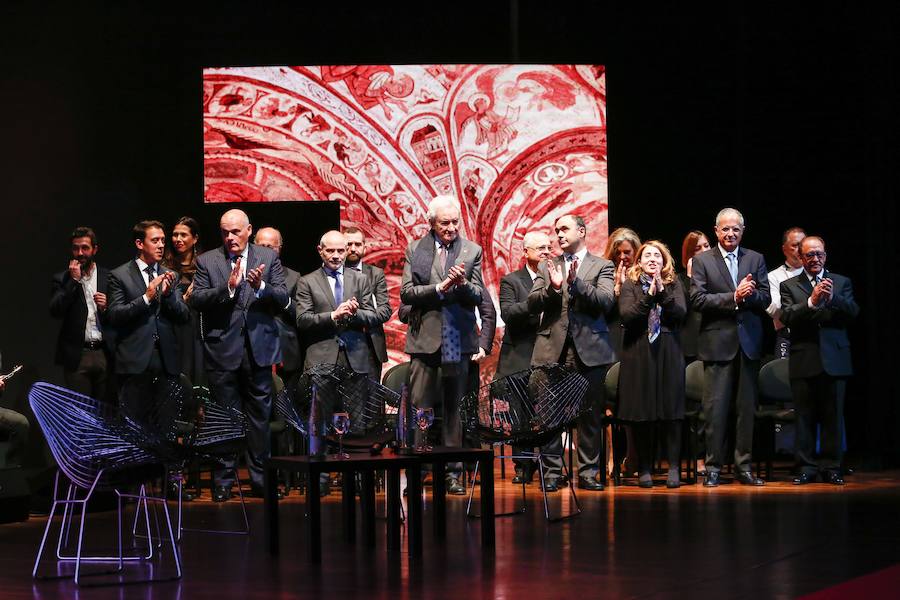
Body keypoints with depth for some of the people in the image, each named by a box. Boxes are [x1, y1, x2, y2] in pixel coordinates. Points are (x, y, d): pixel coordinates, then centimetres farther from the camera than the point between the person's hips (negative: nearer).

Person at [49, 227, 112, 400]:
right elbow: (55, 311, -8)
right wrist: (74, 281, -10)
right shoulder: (62, 279, 6)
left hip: (104, 353, 1)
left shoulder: (109, 277, 10)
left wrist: (106, 307, -9)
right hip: (77, 355, -1)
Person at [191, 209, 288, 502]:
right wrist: (228, 287, -20)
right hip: (222, 350, -1)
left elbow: (282, 299, 0)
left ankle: (260, 479, 13)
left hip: (258, 348, 1)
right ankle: (223, 481, 11)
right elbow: (196, 299, -7)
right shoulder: (207, 261, 3)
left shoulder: (268, 258, 6)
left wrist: (261, 287, -19)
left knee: (260, 416, 6)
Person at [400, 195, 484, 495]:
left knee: (454, 408, 5)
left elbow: (478, 296, 3)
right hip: (425, 338, -1)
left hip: (457, 341, 1)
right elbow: (406, 293, -2)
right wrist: (440, 288, -15)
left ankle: (453, 472, 9)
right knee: (419, 408, -2)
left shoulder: (472, 251, 7)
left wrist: (463, 284, -18)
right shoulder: (415, 250, 6)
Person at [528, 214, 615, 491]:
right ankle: (553, 471, 8)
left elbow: (606, 301, -8)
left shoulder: (602, 266, 7)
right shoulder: (548, 267, 15)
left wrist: (576, 282, -20)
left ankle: (587, 473, 9)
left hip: (589, 350, -2)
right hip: (552, 350, 2)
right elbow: (532, 304, 5)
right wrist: (553, 287, -14)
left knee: (590, 415, 2)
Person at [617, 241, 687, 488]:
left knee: (671, 410, -3)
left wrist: (662, 292, -13)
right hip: (638, 353, -1)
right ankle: (644, 468, 8)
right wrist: (649, 295, -14)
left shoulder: (673, 284, 10)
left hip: (669, 351, 1)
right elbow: (626, 315, -8)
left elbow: (681, 313, -4)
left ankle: (674, 467, 0)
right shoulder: (630, 285, 6)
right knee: (641, 413, 0)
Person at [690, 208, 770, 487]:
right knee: (716, 408, -4)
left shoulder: (756, 260, 12)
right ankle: (713, 467, 2)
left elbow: (765, 299, 6)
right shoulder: (702, 261, 3)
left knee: (747, 407, 6)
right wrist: (734, 297, -16)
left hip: (749, 341, 3)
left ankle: (743, 466, 12)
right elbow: (698, 300, -8)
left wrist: (749, 294, -15)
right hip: (718, 342, -3)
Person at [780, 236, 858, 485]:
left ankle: (831, 467, 8)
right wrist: (812, 302, -22)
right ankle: (806, 468, 7)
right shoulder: (789, 286, 8)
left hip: (834, 360, 1)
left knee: (832, 416, 2)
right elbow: (787, 317, -7)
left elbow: (853, 312, -3)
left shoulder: (842, 283, 11)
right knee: (805, 417, 1)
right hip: (804, 361, -1)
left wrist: (833, 299, -22)